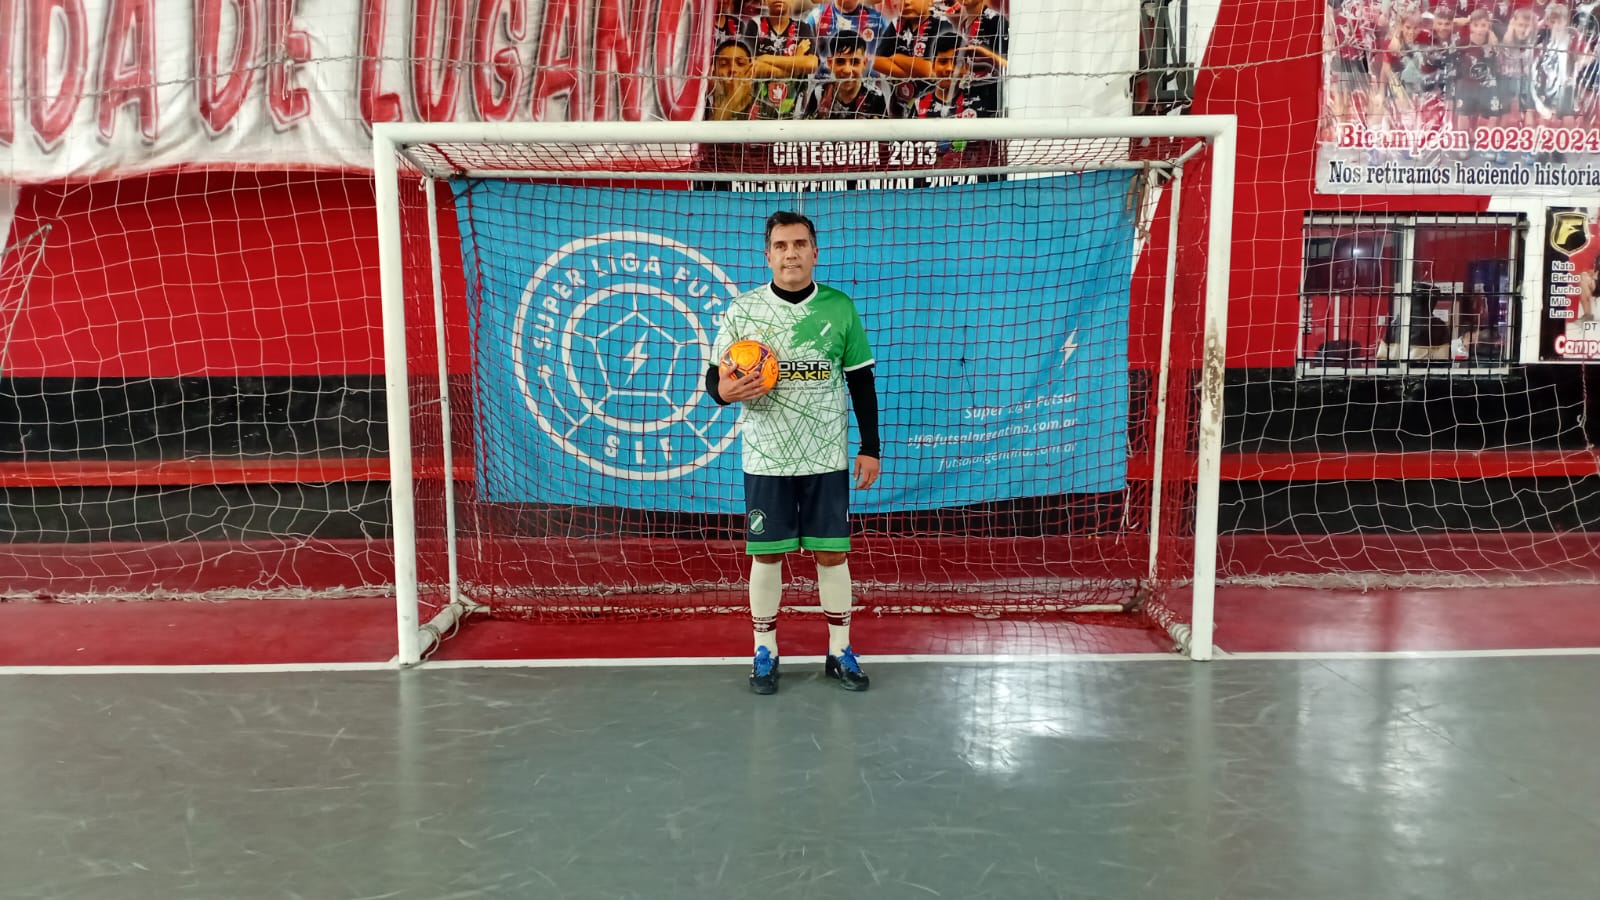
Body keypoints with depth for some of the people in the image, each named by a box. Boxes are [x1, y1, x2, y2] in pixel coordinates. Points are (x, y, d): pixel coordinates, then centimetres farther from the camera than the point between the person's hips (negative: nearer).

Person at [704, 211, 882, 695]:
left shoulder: (840, 307, 1)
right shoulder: (742, 309, -1)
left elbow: (862, 382, 6)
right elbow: (714, 376, 3)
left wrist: (870, 448, 4)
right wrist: (724, 389, -22)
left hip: (827, 457, 1)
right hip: (766, 458, 0)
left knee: (832, 553, 5)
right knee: (766, 554, 5)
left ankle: (840, 650, 19)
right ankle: (765, 651, 20)